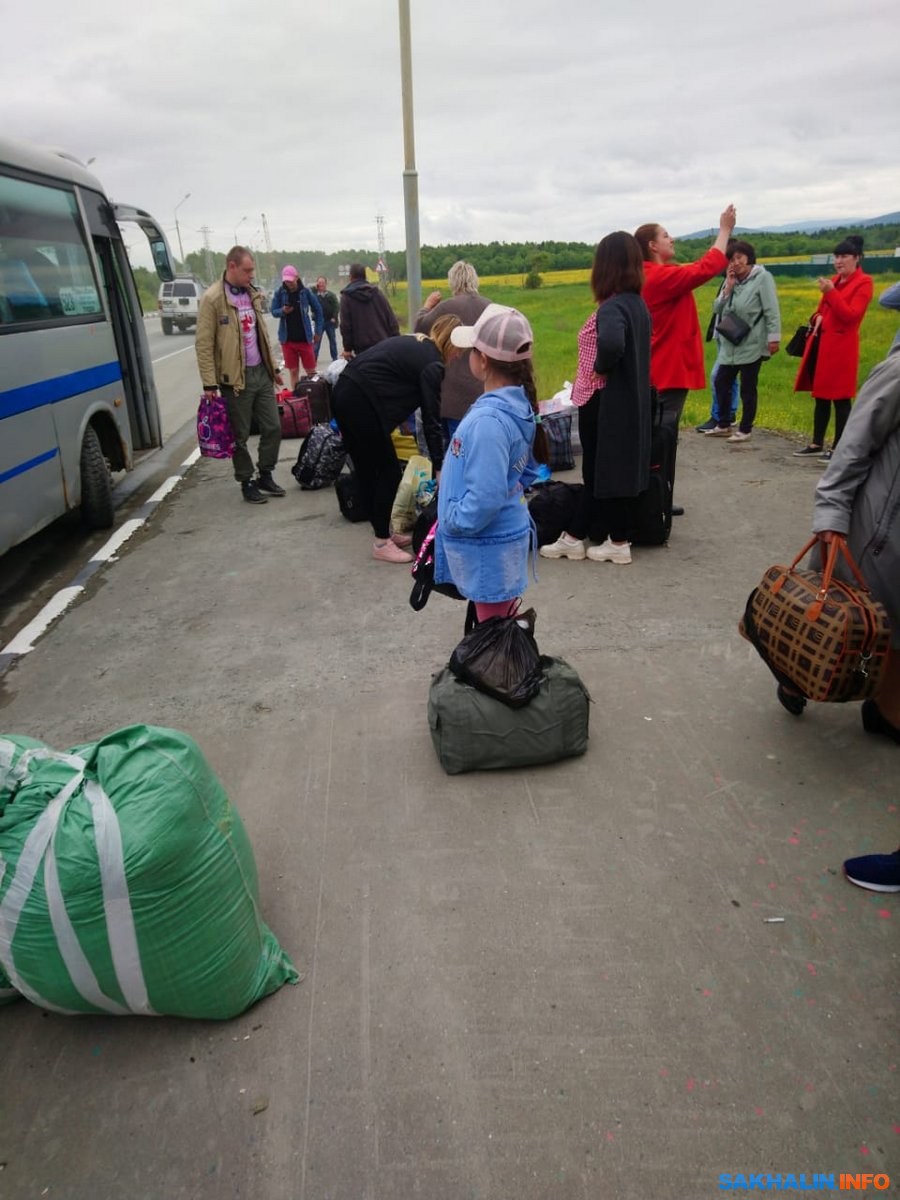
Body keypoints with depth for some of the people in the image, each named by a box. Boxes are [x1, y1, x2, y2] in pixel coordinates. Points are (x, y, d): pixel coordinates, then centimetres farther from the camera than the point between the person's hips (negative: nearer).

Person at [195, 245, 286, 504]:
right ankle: (247, 483, 18)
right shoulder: (212, 298, -11)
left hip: (261, 373, 6)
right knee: (240, 435, 4)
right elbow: (203, 344, -12)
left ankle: (265, 475, 26)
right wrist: (209, 384, -16)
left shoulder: (253, 294, 11)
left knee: (273, 427, 9)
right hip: (235, 378, -6)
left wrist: (273, 367, 19)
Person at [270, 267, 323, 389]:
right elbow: (273, 311, 3)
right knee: (293, 371, 8)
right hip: (287, 339, 1)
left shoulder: (306, 292, -5)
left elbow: (317, 310, 4)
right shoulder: (279, 292, -3)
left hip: (305, 338, -1)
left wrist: (318, 331, 2)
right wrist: (282, 311, -20)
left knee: (311, 371, 2)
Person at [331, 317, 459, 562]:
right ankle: (382, 543, 9)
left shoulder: (413, 343, 20)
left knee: (367, 471, 16)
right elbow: (431, 419, -7)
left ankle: (384, 532, 28)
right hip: (360, 402, -9)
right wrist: (439, 467, -2)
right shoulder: (431, 363, -7)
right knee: (389, 472, 2)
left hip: (344, 394, 9)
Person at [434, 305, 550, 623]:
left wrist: (451, 520, -14)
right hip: (503, 537, 9)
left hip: (487, 548, -9)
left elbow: (484, 499, -30)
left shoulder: (487, 420, -28)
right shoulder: (519, 404, 1)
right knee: (503, 627, 25)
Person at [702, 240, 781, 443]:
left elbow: (771, 310, -12)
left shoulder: (762, 277, -7)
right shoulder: (731, 280, 12)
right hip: (730, 344, 7)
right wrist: (728, 287, -7)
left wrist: (773, 337, -18)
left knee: (747, 388, 0)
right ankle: (723, 425, 25)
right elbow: (717, 309, 5)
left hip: (752, 344, -7)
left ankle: (745, 430, 9)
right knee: (721, 382, 11)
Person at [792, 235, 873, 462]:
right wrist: (818, 316, 4)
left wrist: (830, 292, -21)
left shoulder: (864, 282, -6)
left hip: (840, 347, -8)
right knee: (821, 395, 12)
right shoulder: (835, 280, 16)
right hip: (821, 343, 8)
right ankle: (817, 444, 21)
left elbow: (850, 315, -16)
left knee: (840, 398, -3)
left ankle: (839, 448, 4)